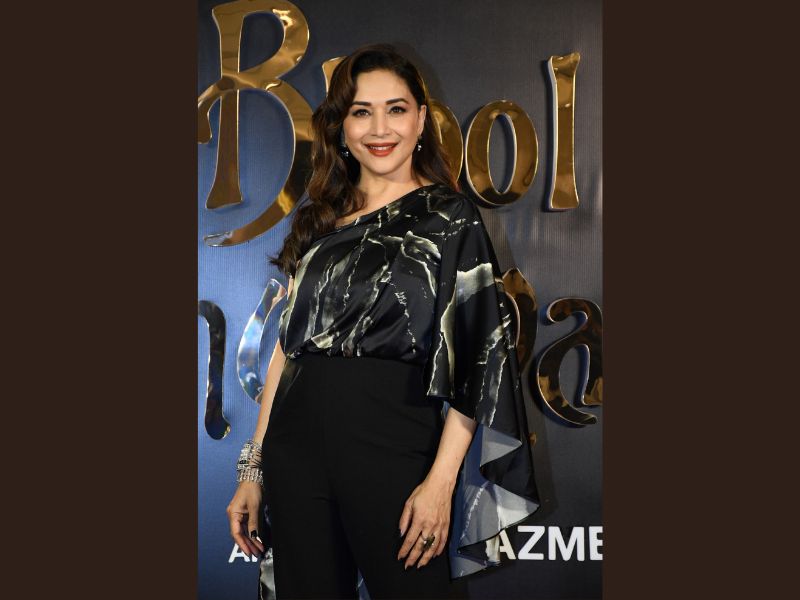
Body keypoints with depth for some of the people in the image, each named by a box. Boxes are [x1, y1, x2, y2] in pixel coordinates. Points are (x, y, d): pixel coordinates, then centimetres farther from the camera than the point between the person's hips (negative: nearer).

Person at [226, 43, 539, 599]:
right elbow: (288, 343, 12)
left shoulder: (449, 217, -1)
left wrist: (442, 480, -15)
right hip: (296, 443, 4)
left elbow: (477, 356, -7)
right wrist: (254, 467, 9)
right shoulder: (318, 221, 11)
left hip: (393, 444, -4)